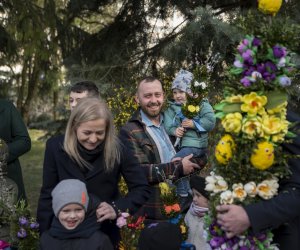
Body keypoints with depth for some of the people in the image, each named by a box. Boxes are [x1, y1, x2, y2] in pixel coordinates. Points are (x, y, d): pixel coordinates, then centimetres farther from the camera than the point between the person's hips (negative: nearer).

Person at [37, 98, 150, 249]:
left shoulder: (116, 149, -16)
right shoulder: (56, 147, -15)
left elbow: (142, 189, -9)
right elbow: (48, 195, -7)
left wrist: (117, 208, -23)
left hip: (106, 234, 0)